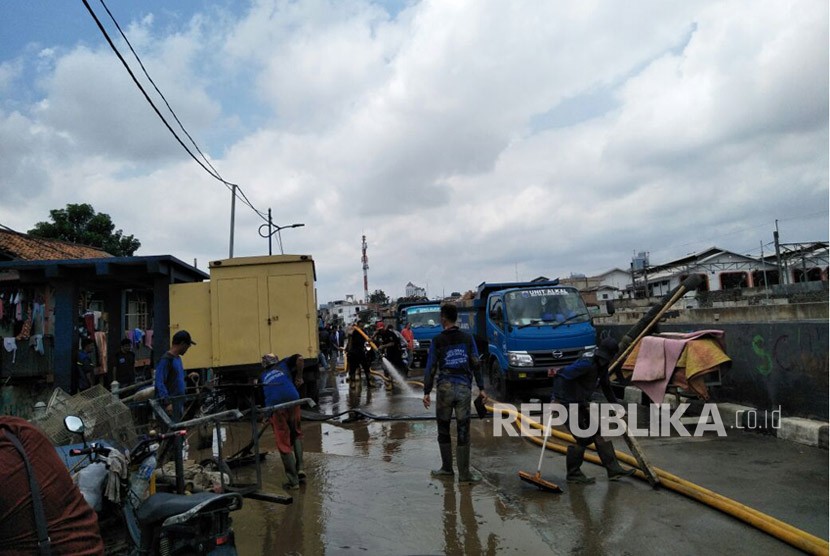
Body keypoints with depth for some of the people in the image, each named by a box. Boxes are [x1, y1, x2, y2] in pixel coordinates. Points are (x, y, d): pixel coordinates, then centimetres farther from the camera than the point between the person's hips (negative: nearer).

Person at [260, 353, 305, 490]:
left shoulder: (262, 376, 28)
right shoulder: (284, 364, 24)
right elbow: (299, 358, 4)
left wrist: (266, 416, 41)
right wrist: (299, 377, 15)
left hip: (274, 407, 0)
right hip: (292, 401, 0)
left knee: (283, 443, 7)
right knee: (297, 434, 23)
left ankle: (293, 480, 8)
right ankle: (299, 469, 11)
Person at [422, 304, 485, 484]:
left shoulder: (438, 340, -2)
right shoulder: (467, 338, 5)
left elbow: (430, 367, -3)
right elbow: (476, 364, 5)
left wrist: (427, 392, 2)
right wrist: (481, 388, 11)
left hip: (445, 388, -2)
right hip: (464, 388, 2)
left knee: (443, 429, 13)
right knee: (463, 432, 4)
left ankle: (447, 468, 22)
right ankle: (464, 473, 7)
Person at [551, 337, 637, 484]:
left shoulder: (601, 365, 5)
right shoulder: (586, 364, -25)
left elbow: (606, 386, 23)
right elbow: (561, 375, -29)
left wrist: (615, 404, 32)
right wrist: (556, 398, -35)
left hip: (582, 404, 9)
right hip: (567, 405, -9)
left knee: (599, 433, 10)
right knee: (582, 439, -7)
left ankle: (614, 470, 19)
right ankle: (573, 474, 10)